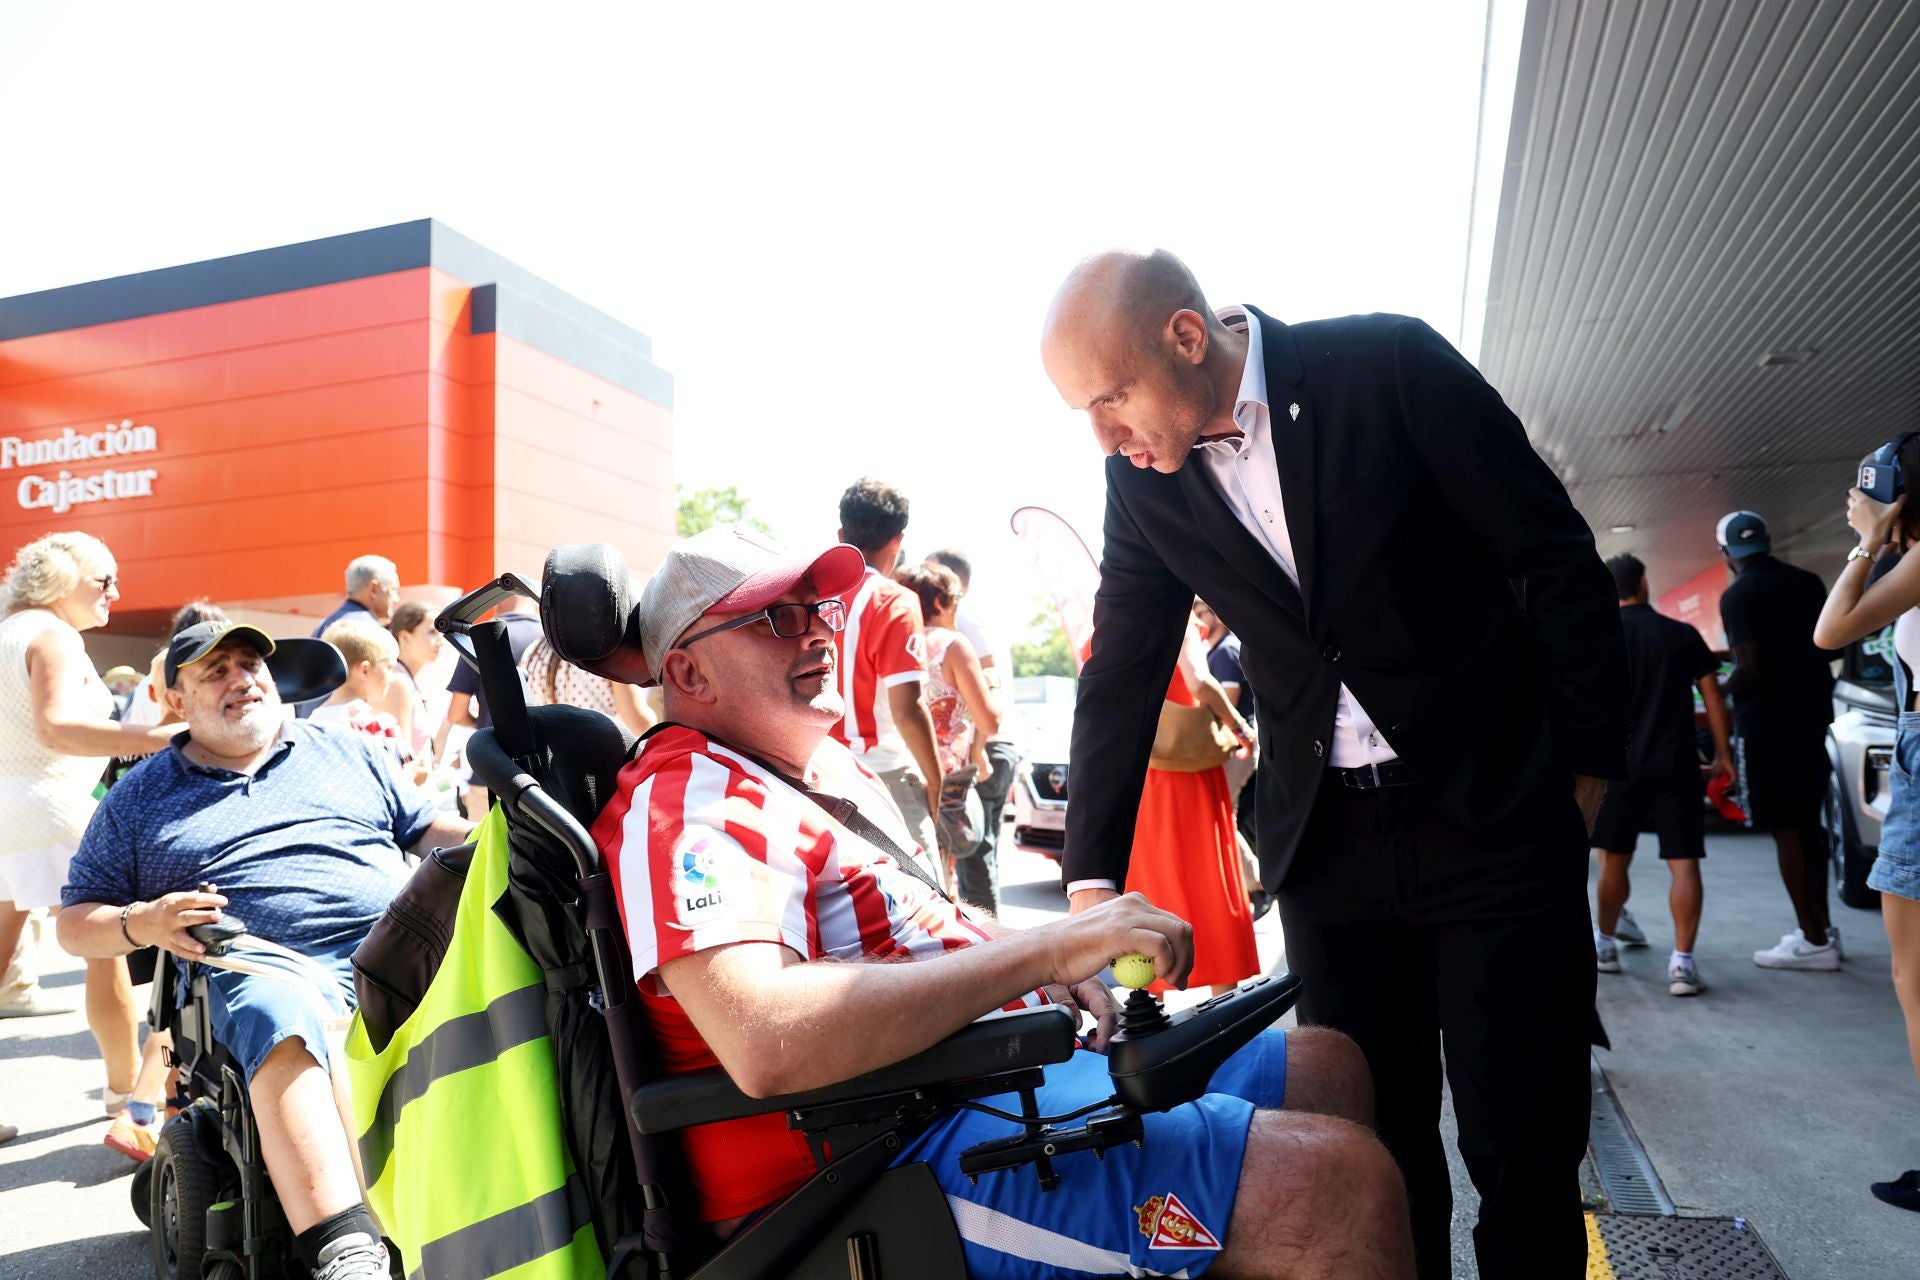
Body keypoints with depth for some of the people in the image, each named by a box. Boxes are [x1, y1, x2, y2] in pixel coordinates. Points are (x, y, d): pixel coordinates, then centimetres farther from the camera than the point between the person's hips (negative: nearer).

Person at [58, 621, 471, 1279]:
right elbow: (76, 922, 21)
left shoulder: (345, 750, 23)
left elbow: (426, 827, 23)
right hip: (267, 968, -1)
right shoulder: (138, 798, 21)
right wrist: (144, 923, -2)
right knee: (282, 1025, -38)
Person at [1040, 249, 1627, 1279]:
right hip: (1326, 837, 3)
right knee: (1375, 1144, 13)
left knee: (1522, 1154, 6)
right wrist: (1091, 882, -3)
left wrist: (1585, 768, -1)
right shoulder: (1143, 476, -2)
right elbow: (1119, 679, 2)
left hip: (1493, 813, -3)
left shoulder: (1388, 365, -12)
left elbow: (1557, 558, -5)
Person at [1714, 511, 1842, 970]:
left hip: (1765, 723, -8)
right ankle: (1823, 928, 24)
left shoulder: (1738, 595, -14)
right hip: (1811, 714, 8)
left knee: (1785, 830, -3)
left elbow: (1752, 669, -20)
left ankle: (1814, 941, -1)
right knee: (1807, 824, 17)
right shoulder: (1808, 583, 8)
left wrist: (1719, 691, -3)